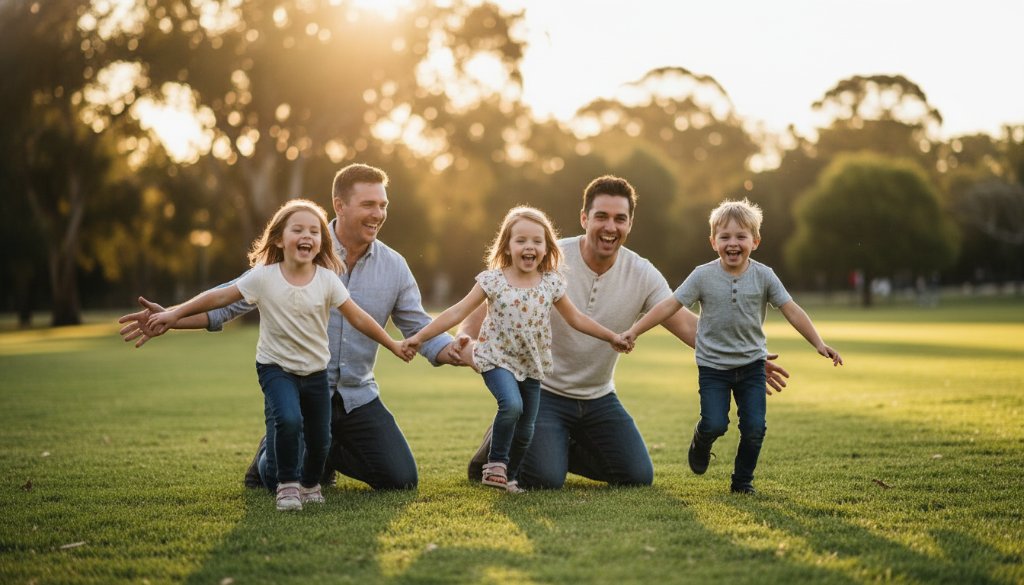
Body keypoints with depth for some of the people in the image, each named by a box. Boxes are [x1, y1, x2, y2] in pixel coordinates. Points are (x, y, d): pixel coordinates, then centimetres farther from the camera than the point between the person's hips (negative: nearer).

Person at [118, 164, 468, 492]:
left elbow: (420, 329, 4)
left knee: (401, 480, -4)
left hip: (357, 396, 3)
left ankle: (326, 452, 25)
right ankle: (273, 453, 26)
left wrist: (457, 352, -17)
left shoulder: (394, 266, 1)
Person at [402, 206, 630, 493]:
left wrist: (612, 336, 9)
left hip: (531, 365, 4)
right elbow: (458, 312, -9)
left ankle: (508, 477, 30)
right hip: (498, 359, -4)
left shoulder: (551, 283, -2)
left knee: (525, 430, 8)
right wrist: (419, 337, -14)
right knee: (512, 405, -29)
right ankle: (495, 464, -8)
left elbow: (575, 318, 10)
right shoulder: (493, 280, -10)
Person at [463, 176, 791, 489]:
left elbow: (686, 324, -10)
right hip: (543, 392, -4)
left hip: (599, 397, 5)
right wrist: (466, 341, -35)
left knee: (638, 477, -4)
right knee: (544, 478, -22)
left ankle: (561, 449, 20)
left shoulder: (643, 275, -7)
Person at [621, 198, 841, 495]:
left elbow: (792, 311, -4)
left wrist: (819, 343, -11)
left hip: (751, 364, 1)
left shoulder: (763, 276, -5)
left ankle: (743, 480, 17)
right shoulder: (703, 276, -8)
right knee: (715, 424, -13)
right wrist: (633, 331, -12)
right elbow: (669, 306, -7)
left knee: (754, 428, -6)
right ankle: (701, 443, 24)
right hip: (713, 366, -1)